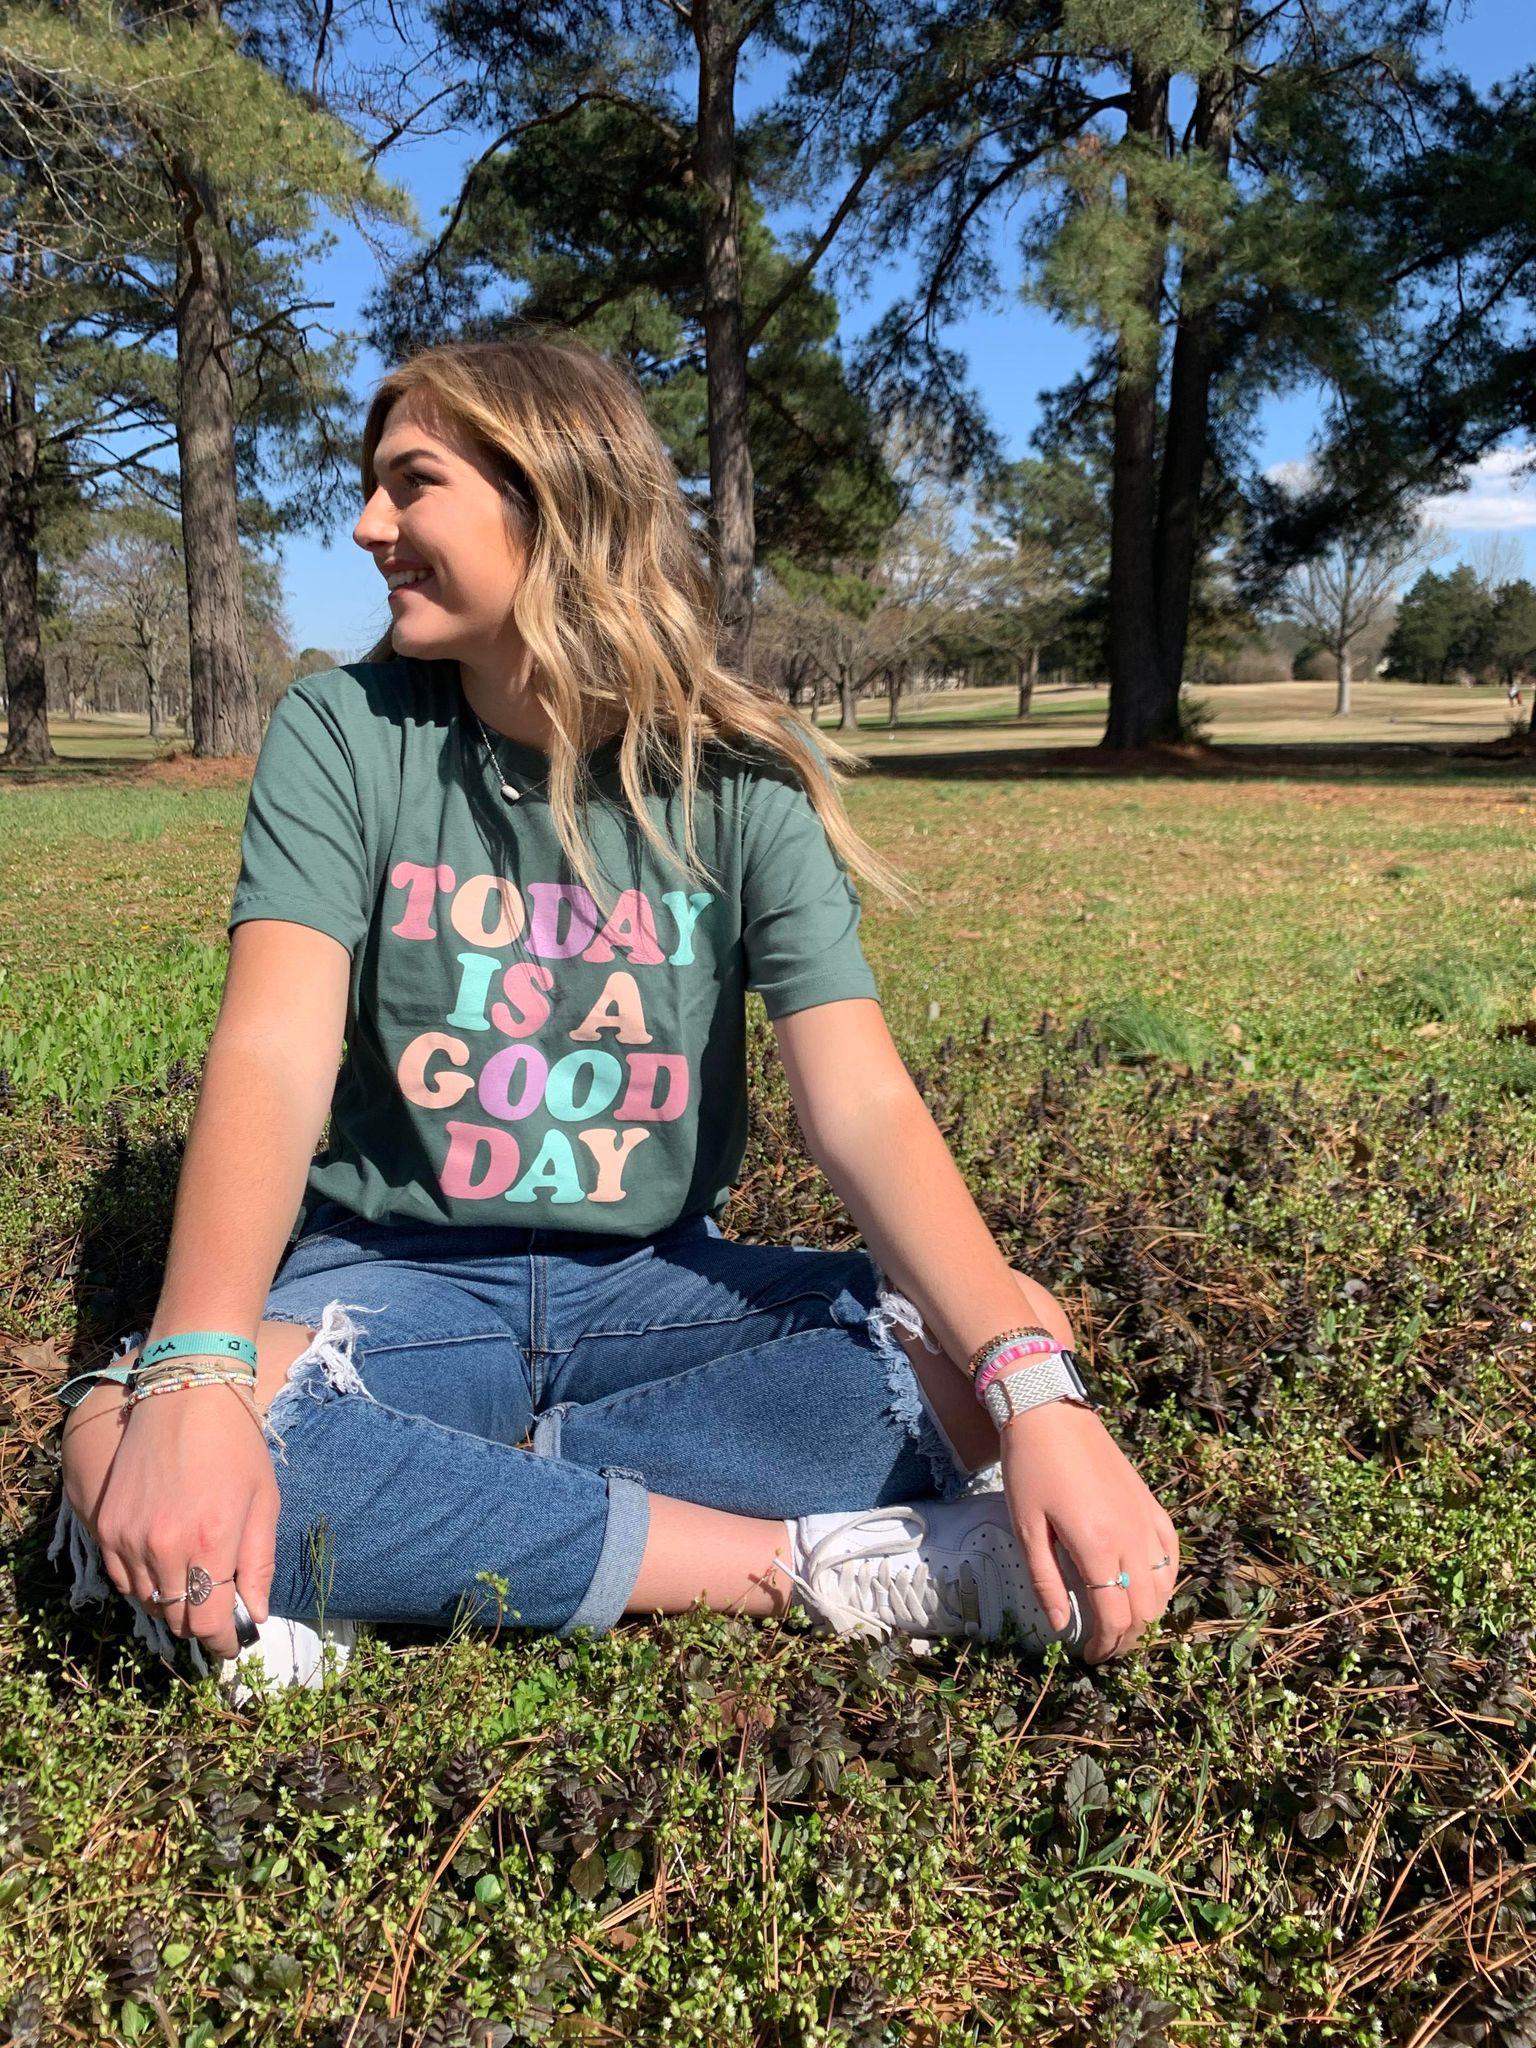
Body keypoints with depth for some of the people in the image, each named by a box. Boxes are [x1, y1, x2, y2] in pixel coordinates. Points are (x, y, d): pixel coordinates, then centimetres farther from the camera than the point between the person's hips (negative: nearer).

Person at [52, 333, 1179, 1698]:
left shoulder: (741, 778, -6)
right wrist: (196, 1379, -36)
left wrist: (1035, 1389, -33)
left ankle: (411, 1534, -20)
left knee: (1009, 1341, -23)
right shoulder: (343, 736, -5)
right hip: (396, 1277, 0)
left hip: (653, 1280, 1)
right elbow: (274, 1055, -19)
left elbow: (862, 1105, -17)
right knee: (117, 1441, -32)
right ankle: (810, 1567, -25)